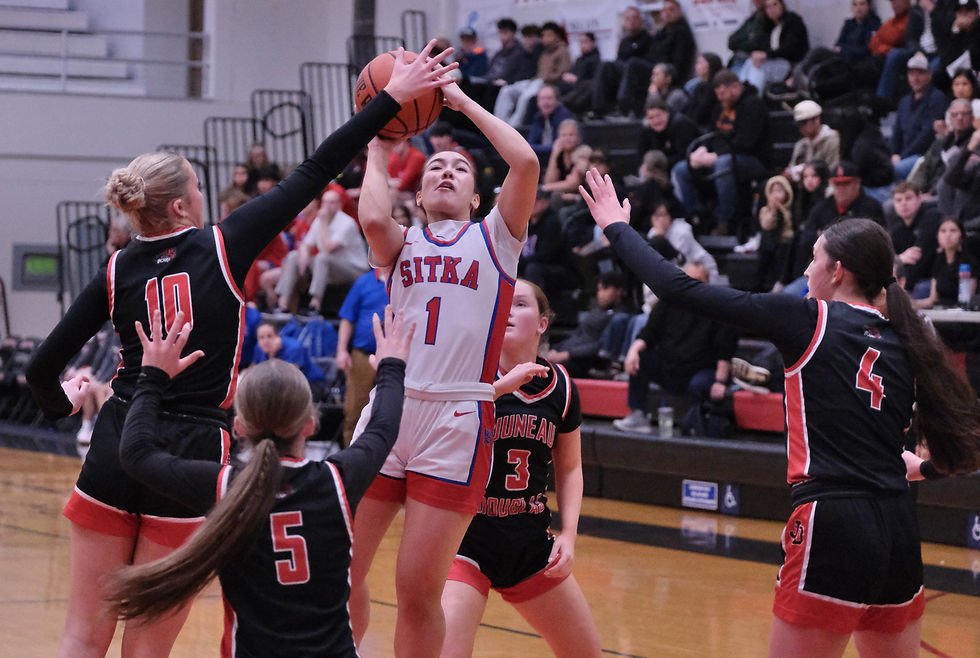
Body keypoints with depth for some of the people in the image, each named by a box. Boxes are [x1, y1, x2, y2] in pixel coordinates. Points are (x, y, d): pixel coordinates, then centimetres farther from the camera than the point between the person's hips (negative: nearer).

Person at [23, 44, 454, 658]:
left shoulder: (118, 272, 4)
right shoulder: (224, 247, -3)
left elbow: (43, 368, 3)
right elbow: (314, 175, -1)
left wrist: (63, 402, 26)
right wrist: (391, 100, 3)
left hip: (116, 453, 3)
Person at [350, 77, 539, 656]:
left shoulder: (495, 238, 13)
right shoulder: (402, 243, 18)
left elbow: (526, 163, -3)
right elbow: (373, 218, -6)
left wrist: (464, 102, 7)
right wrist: (378, 150, 10)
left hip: (458, 421, -2)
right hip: (388, 409, 3)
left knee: (418, 588, -5)